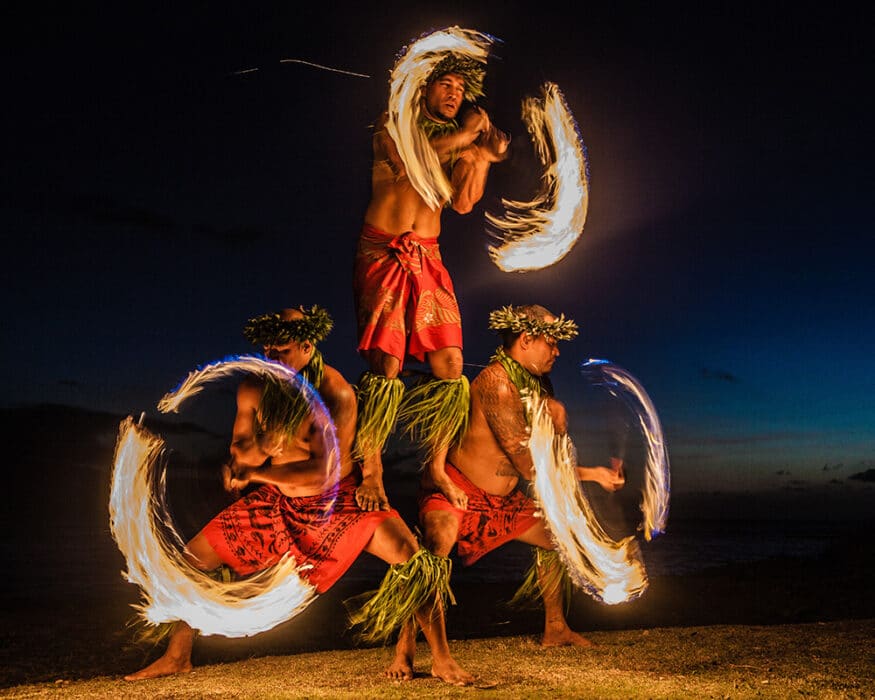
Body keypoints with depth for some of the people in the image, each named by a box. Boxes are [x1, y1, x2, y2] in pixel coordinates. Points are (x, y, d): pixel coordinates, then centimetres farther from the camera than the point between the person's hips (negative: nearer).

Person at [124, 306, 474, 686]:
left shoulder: (336, 393, -25)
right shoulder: (254, 388, -10)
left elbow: (323, 471, -27)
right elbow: (239, 454, -3)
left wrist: (254, 473, -19)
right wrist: (263, 444, -28)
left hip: (338, 500, -4)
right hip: (277, 501, 4)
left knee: (414, 560, -23)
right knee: (193, 557, 0)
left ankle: (442, 660, -5)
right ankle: (176, 658, 22)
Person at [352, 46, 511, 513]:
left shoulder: (459, 144, 19)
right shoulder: (392, 123, 8)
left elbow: (464, 203, 7)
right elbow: (404, 159, -15)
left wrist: (485, 155, -2)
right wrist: (465, 135, -7)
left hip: (428, 260, 4)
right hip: (382, 253, -4)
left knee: (450, 365, -4)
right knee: (386, 364, -12)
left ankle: (437, 467, 11)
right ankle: (371, 471, 0)